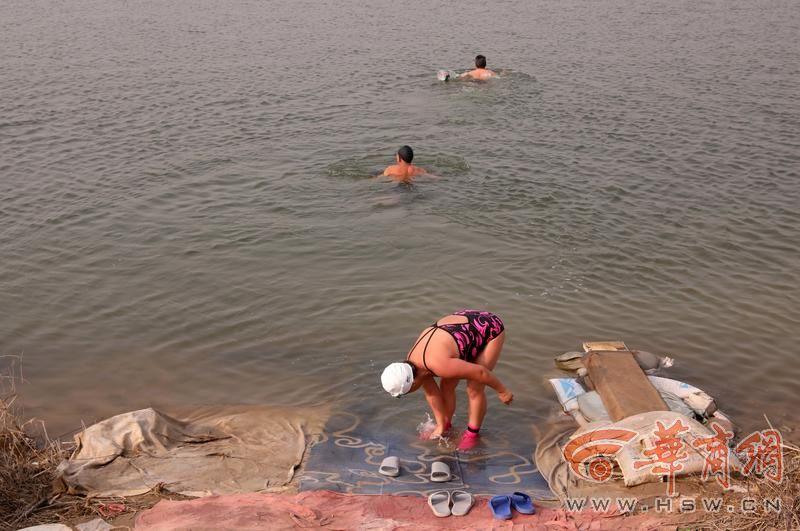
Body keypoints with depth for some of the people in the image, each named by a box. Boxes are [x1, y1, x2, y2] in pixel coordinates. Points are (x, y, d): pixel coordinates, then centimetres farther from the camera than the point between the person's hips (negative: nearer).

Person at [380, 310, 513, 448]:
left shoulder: (439, 365, -37)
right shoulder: (411, 365, -11)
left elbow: (480, 372, -28)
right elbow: (432, 393, 3)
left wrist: (502, 391, -14)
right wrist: (440, 426, 11)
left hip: (490, 329, -7)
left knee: (475, 389, -7)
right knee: (446, 386, 5)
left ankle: (473, 433, 13)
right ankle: (446, 426, 25)